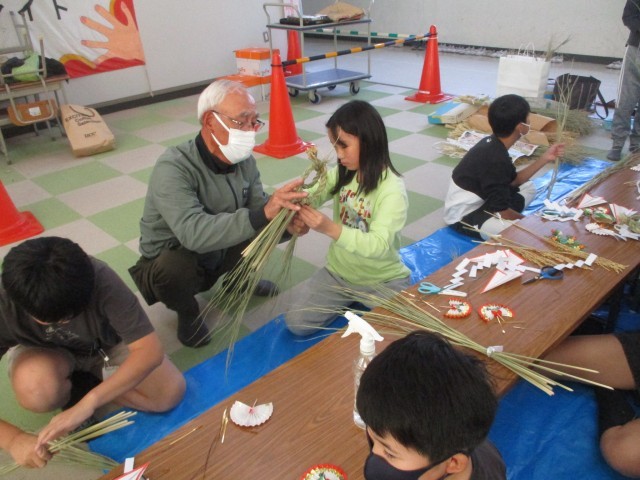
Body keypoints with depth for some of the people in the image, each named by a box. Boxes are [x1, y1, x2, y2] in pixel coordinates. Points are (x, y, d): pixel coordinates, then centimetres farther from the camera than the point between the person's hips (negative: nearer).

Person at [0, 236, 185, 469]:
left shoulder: (101, 282, -37)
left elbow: (151, 350, -36)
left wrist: (89, 402, -43)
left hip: (104, 346, 1)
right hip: (45, 352, 0)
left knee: (170, 392, -19)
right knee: (38, 390, -36)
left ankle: (82, 382, 0)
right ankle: (72, 387, -1)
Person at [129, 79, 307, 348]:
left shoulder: (244, 161, -11)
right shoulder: (173, 168, -32)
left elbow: (258, 212, -12)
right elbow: (194, 233, -45)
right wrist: (262, 214, -54)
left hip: (218, 255, 5)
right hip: (171, 264, -5)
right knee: (175, 266, -38)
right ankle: (187, 312, -1)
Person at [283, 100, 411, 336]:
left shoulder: (392, 189, -22)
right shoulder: (341, 173, -4)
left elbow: (379, 245, -31)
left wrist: (330, 228, -44)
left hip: (382, 280, -4)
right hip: (339, 272, 5)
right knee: (296, 322, -5)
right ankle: (350, 300, 17)